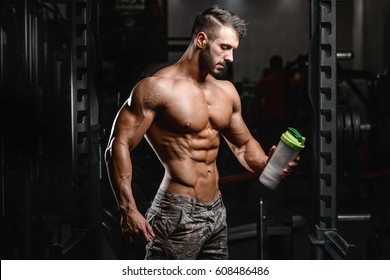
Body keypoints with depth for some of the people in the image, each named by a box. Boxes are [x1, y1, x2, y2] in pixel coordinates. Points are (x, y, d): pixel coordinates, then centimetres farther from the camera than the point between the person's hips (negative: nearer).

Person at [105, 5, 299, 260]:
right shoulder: (158, 88, -10)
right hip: (177, 216, -7)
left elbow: (243, 144, 22)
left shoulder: (227, 91, 10)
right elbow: (119, 146, -15)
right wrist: (129, 211, -23)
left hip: (217, 211, 7)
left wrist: (266, 164, 0)